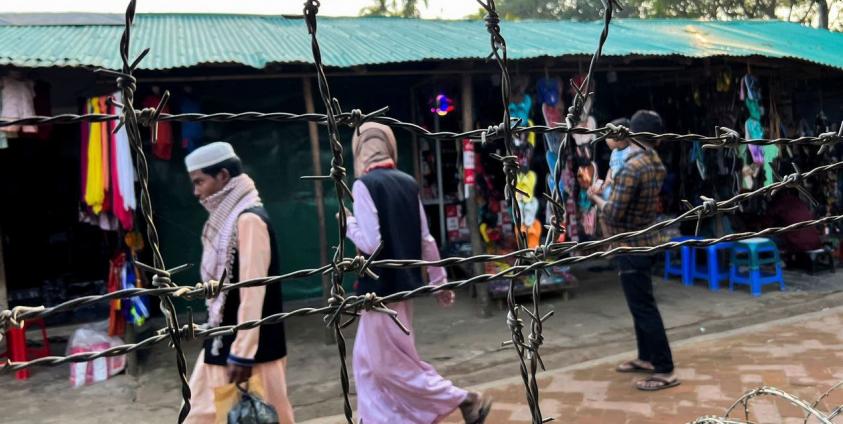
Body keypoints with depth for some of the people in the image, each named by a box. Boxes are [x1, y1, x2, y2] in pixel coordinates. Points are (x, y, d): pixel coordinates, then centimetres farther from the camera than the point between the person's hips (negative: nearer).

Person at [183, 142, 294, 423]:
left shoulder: (249, 219, -16)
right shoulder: (227, 219, 11)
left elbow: (253, 292, -21)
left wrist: (243, 354, -21)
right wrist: (231, 348, 15)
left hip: (249, 348, -9)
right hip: (224, 342, 9)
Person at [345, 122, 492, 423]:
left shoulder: (364, 185, -15)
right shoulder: (408, 183, 5)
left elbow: (371, 243, -21)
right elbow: (426, 239, 9)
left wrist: (348, 223, -2)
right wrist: (440, 281, 17)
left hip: (381, 287, -8)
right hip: (403, 282, 8)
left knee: (390, 363, 4)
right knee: (368, 358, 18)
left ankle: (465, 399, 6)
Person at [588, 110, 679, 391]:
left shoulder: (632, 168, -23)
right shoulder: (656, 165, 5)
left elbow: (614, 213, -22)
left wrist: (596, 198, -4)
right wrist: (611, 188, 13)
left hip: (631, 247, -9)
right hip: (645, 241, 9)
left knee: (644, 308, -4)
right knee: (641, 304, 19)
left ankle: (665, 371, 1)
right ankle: (646, 358, 30)